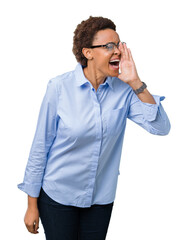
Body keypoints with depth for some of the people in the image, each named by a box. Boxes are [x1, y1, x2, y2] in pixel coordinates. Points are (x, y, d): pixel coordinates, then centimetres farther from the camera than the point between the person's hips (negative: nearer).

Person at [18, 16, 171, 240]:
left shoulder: (124, 89, -7)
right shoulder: (60, 87, -15)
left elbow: (161, 127, -15)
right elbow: (40, 147, -9)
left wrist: (135, 82, -23)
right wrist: (32, 205, -5)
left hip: (102, 197, 3)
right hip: (58, 195, -3)